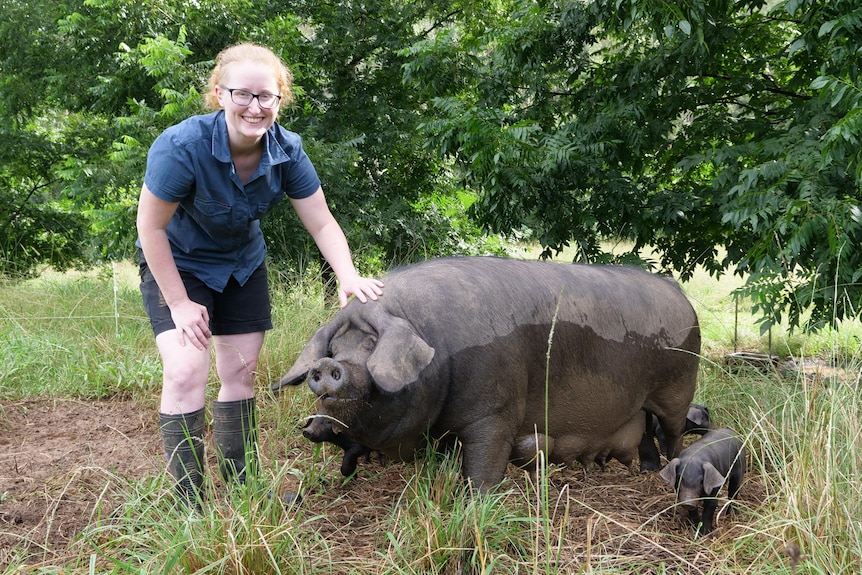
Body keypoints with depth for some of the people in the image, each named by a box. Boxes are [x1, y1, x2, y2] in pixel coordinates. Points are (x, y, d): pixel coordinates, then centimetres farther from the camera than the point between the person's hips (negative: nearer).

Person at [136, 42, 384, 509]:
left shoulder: (286, 150, -19)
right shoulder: (182, 146, -32)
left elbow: (322, 224, -13)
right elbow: (150, 227, -24)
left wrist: (348, 276, -30)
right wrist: (179, 304, -21)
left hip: (241, 265, 5)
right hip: (176, 264, -5)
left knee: (241, 373, 5)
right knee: (187, 371, -17)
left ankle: (239, 488, 17)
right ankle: (190, 506, -10)